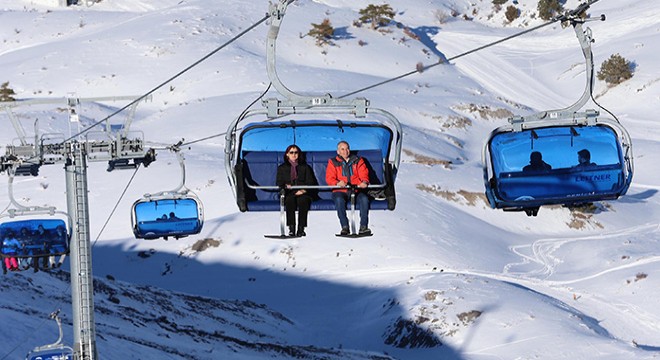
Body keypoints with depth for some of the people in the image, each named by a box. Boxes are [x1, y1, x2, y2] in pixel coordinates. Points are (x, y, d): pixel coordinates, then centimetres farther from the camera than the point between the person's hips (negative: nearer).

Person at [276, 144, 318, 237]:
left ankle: (301, 229, -35)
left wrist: (304, 190, -11)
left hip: (303, 193, 0)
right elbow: (279, 183, 10)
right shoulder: (282, 168, 20)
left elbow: (311, 183, 9)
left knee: (303, 201, -36)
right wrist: (286, 186, -12)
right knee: (290, 200, -37)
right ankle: (291, 228, -37)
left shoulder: (305, 167, 18)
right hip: (288, 193, 0)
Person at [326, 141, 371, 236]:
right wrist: (338, 183, -22)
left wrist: (364, 182, -18)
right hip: (340, 191, -1)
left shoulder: (358, 161, 17)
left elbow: (364, 174, 8)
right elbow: (329, 178, 1)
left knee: (364, 198, -32)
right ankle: (344, 227, -34)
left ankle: (363, 227, -31)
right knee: (339, 200, -36)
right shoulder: (333, 163, 13)